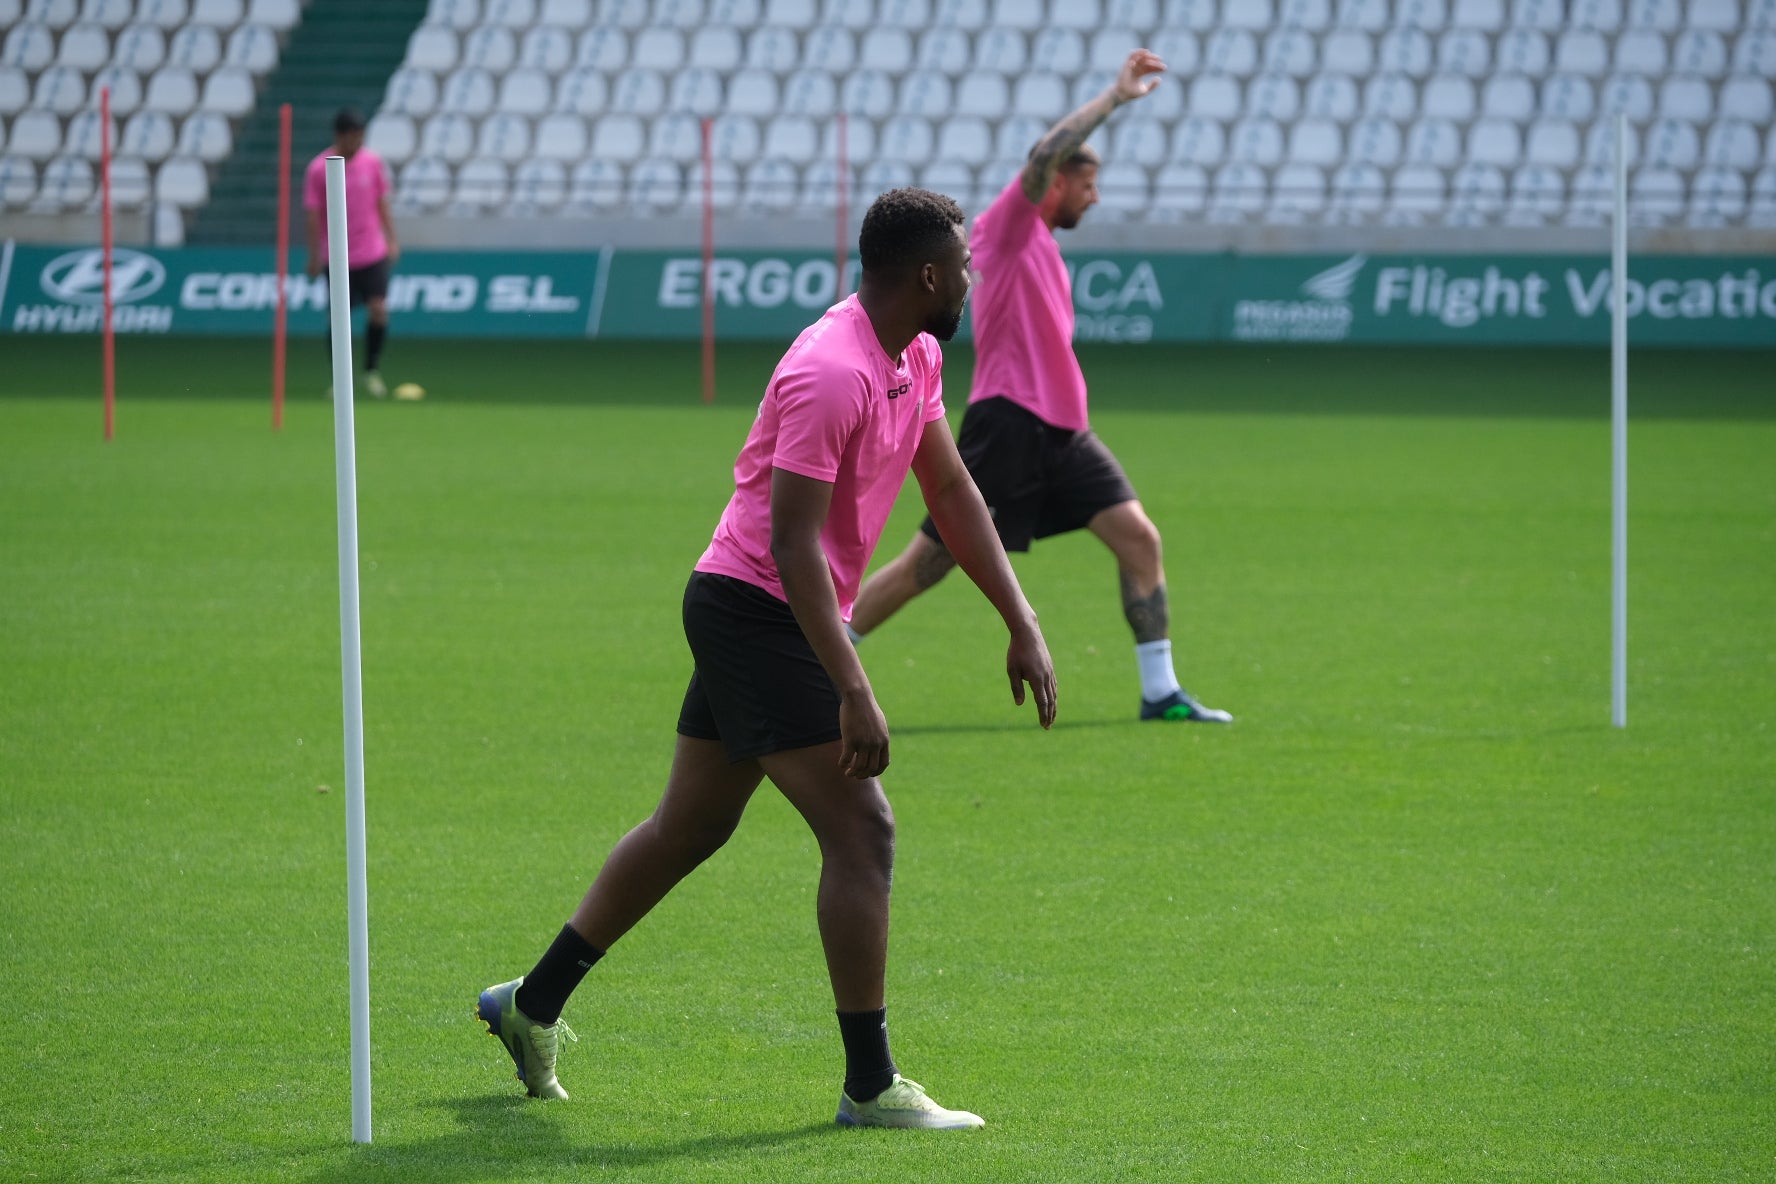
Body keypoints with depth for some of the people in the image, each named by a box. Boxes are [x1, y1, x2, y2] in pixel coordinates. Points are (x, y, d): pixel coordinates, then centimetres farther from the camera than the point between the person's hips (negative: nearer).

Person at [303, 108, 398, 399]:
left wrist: (391, 239, 6)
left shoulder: (373, 162, 1)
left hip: (373, 253, 2)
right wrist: (314, 255, -5)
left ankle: (372, 371, 9)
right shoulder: (319, 169, -7)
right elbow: (313, 215, -4)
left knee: (379, 310, -10)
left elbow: (382, 203, 10)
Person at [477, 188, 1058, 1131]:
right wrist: (853, 691, -31)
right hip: (756, 606, -10)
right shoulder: (831, 372, -23)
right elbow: (792, 542, -27)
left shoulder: (914, 360, 7)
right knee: (861, 832, -12)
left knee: (691, 825, 18)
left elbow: (953, 494, 15)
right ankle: (869, 1085, -9)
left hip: (749, 617, 10)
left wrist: (1022, 627, 9)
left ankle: (533, 1007, 29)